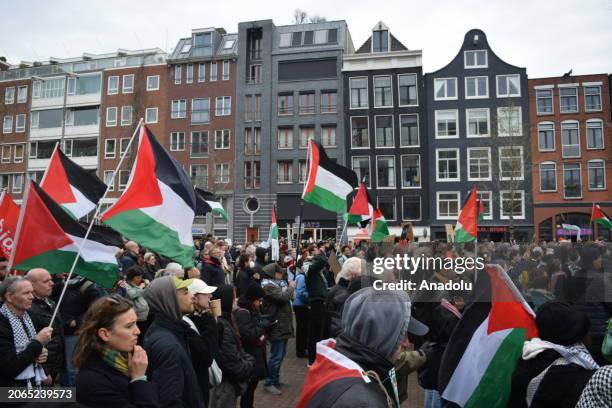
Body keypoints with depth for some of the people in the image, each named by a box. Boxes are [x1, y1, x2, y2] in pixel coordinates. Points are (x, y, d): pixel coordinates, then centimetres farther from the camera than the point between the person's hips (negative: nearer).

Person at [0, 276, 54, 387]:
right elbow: (10, 368, -24)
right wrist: (38, 342, -20)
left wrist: (41, 354, -5)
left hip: (36, 383, 7)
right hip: (13, 393, -7)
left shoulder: (28, 316, 3)